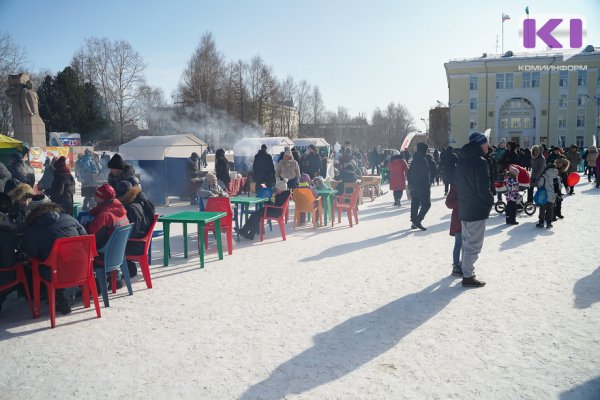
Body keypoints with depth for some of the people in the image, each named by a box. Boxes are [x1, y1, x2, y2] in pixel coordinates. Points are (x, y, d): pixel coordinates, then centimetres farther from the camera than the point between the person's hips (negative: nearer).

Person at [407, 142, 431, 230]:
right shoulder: (423, 160, -14)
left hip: (413, 186, 9)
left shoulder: (414, 160, 13)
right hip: (422, 186, -9)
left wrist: (410, 184, 19)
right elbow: (425, 175, -18)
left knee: (415, 204, 11)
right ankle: (417, 221, -11)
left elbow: (409, 173, 16)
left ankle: (414, 222, 14)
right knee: (426, 204, -3)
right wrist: (428, 185, -13)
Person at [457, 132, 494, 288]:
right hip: (477, 210, -9)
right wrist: (491, 200, -4)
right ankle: (468, 276, 5)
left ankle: (466, 270, 29)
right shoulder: (480, 161, -19)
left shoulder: (462, 159, 8)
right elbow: (484, 188, -21)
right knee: (473, 244, 0)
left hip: (463, 208, 9)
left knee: (467, 242, 19)